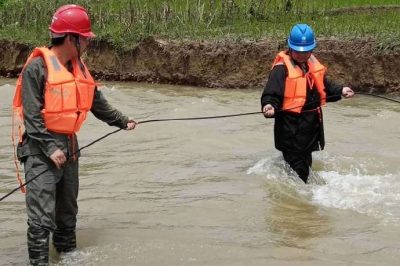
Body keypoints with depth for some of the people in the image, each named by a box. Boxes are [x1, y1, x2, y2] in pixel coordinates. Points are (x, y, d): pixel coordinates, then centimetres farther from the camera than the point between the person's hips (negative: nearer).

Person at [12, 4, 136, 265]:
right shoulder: (38, 67, -15)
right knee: (42, 214, -11)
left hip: (68, 146, 8)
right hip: (41, 149, -8)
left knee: (68, 208, 18)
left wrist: (122, 121, 22)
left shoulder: (78, 67, 9)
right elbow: (31, 115, -17)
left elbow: (97, 102, 21)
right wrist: (50, 148, -22)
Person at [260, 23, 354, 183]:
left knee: (306, 162, 24)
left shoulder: (313, 64, 8)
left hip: (312, 124, 8)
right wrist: (270, 105, -42)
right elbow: (271, 94, -23)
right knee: (298, 170, -7)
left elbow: (324, 87, 23)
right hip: (291, 128, -8)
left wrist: (340, 91, 11)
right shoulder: (281, 69, -17)